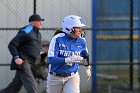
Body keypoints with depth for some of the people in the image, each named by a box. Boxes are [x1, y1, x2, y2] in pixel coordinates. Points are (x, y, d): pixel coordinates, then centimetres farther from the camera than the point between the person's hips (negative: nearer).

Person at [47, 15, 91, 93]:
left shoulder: (81, 41, -4)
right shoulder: (57, 39, -17)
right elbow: (51, 59, -27)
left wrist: (87, 67, 34)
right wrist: (68, 60, -40)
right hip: (55, 78, -1)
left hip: (72, 77, 1)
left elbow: (85, 54, 19)